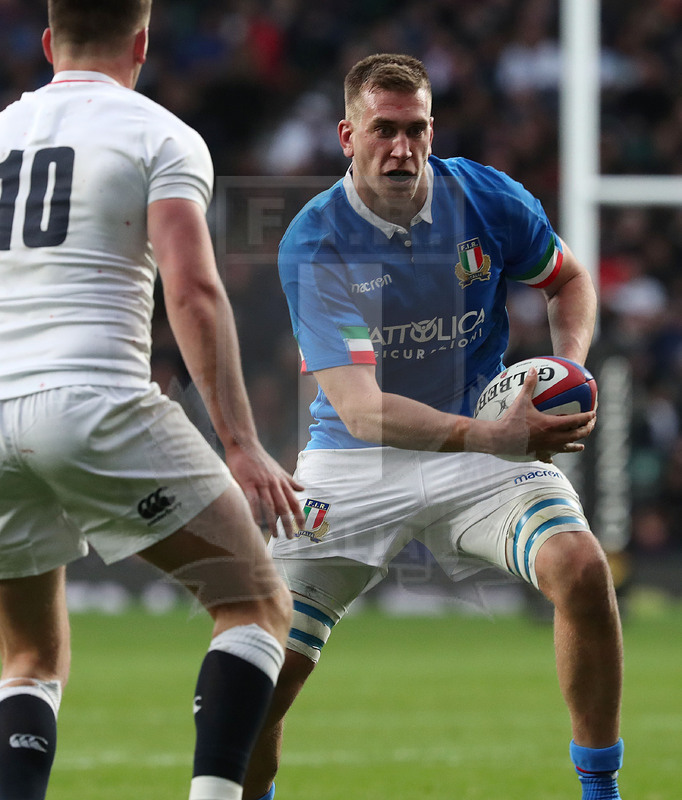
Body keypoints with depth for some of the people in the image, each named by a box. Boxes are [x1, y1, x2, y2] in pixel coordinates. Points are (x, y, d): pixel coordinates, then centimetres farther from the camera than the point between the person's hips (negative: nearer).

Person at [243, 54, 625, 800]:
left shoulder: (487, 198, -9)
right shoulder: (313, 243, -19)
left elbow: (568, 278, 13)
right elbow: (358, 407, -29)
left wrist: (569, 365, -9)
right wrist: (493, 437, -42)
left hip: (477, 447, 2)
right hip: (353, 460, -1)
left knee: (582, 568, -26)